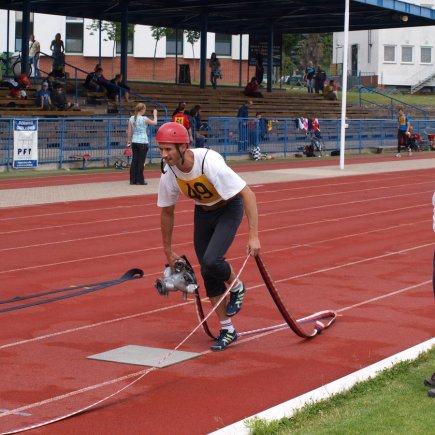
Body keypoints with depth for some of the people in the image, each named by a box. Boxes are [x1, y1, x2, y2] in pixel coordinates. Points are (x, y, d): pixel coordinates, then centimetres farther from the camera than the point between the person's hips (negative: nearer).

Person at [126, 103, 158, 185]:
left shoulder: (131, 118, 3)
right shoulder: (144, 119, -11)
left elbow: (129, 131, 6)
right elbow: (155, 123, 3)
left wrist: (129, 141, 15)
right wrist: (155, 115, 19)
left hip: (134, 142, 5)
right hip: (143, 142, -5)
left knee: (134, 160, 9)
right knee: (141, 161, 0)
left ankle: (133, 179, 11)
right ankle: (140, 180, 3)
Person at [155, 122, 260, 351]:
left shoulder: (209, 162, -35)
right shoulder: (168, 173, -18)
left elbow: (248, 194, -33)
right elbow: (167, 212, 0)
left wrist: (253, 235, -37)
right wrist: (168, 252, 6)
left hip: (229, 208, -5)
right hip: (202, 212, 5)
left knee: (211, 261, -25)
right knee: (207, 273, 3)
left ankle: (237, 287, 9)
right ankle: (227, 330, 18)